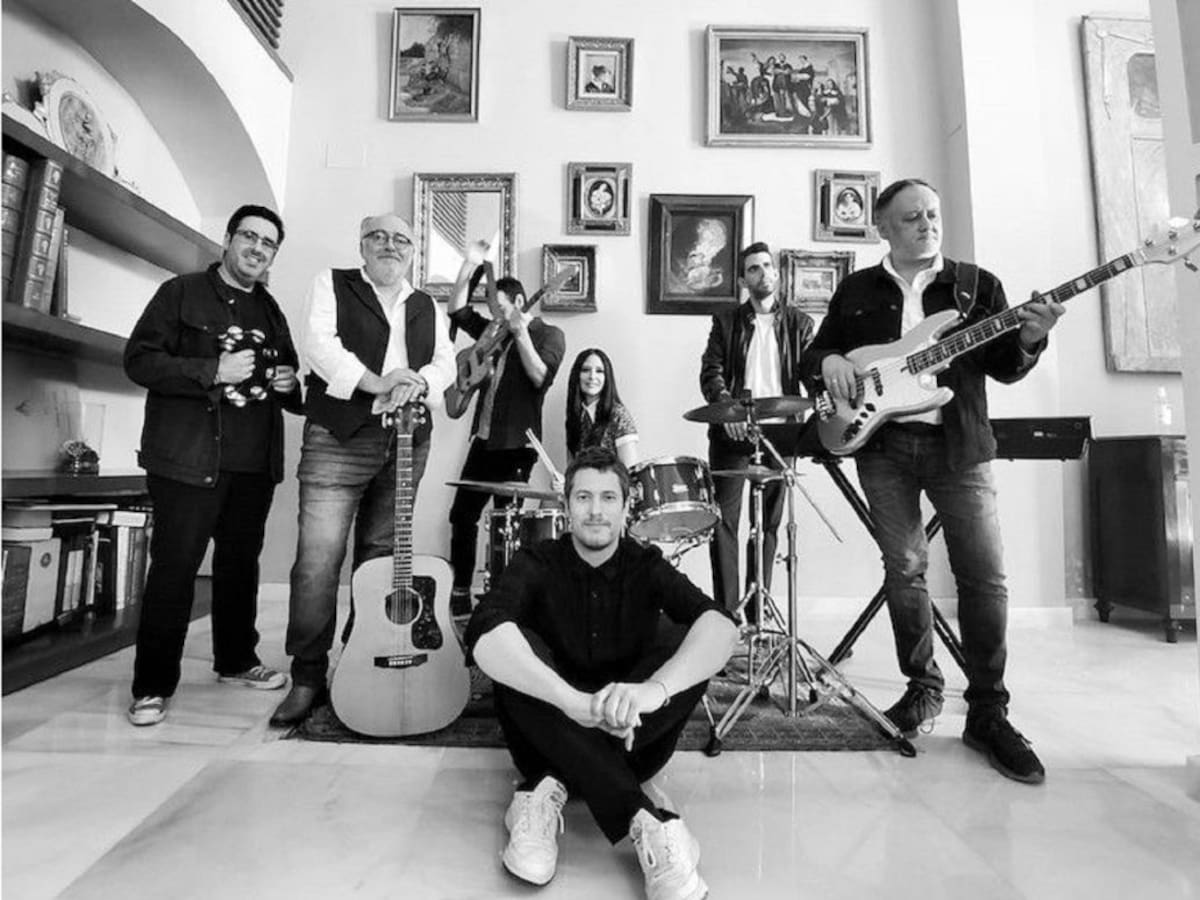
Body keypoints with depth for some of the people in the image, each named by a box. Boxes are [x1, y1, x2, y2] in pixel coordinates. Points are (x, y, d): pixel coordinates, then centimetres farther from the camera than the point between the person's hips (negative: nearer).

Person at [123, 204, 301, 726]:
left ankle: (236, 660, 27)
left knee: (240, 564, 13)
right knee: (174, 569, -2)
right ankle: (153, 685, 11)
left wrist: (289, 383, 1)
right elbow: (138, 359, -6)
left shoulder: (271, 312, 18)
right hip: (188, 461, -5)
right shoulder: (181, 293, 4)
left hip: (255, 464, 5)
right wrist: (213, 371, -18)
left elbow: (290, 388, 24)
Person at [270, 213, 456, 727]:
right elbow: (318, 343, -7)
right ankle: (307, 678, 8)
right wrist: (376, 383, -18)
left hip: (406, 443, 4)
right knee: (318, 560, -8)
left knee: (380, 559, 9)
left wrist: (419, 382, -13)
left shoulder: (428, 308, 21)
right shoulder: (332, 285, 10)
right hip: (338, 439, -3)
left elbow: (446, 361, 9)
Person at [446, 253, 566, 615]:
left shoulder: (549, 335, -1)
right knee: (462, 514, 9)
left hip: (517, 445, -7)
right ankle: (459, 593, 21)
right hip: (484, 439, 7)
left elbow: (540, 377, -16)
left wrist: (521, 334, -18)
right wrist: (470, 265, 11)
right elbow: (457, 310, 18)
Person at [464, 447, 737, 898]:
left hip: (632, 741, 1)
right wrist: (574, 701, -47)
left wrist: (653, 688, -46)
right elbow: (484, 634, -33)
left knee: (689, 646, -24)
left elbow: (720, 624, -27)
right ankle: (645, 821, -33)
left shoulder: (646, 566, -7)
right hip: (551, 739, -1)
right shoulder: (537, 563, -11)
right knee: (517, 652, -30)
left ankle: (550, 788, -24)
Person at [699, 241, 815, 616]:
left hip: (780, 429, 2)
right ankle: (726, 610, 0)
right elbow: (710, 371, 0)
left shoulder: (798, 323, 14)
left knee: (770, 520, 7)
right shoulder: (726, 321, 11)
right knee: (724, 517, -6)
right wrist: (726, 404, -19)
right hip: (733, 429, -1)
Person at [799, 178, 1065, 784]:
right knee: (904, 569, 3)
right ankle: (922, 685, 22)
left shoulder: (978, 285, 11)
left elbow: (1004, 369, 6)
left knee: (984, 575, -4)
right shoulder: (856, 290, 12)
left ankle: (987, 713, 11)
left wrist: (1028, 340, -15)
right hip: (881, 443, 0)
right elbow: (814, 353, 14)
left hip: (958, 444, 0)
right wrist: (829, 361, -9)